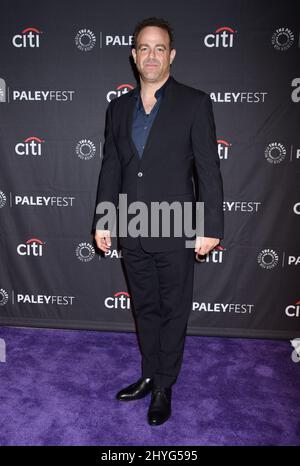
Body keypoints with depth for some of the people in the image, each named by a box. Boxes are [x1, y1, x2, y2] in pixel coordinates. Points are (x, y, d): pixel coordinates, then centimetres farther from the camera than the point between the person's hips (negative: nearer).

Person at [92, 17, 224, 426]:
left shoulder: (194, 103, -4)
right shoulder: (119, 107, 9)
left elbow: (208, 170, -8)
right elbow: (110, 168, 11)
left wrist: (211, 227, -11)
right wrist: (102, 221, 9)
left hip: (175, 232, -4)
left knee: (174, 311, 10)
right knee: (145, 308, 18)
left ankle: (164, 386, 29)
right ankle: (149, 375, 37)